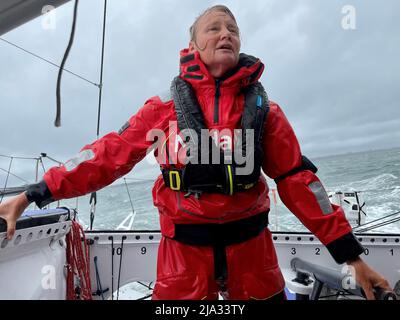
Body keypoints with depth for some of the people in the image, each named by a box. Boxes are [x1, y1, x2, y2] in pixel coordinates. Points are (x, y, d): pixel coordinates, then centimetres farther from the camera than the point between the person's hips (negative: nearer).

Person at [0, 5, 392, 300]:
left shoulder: (265, 110, -1)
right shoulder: (164, 107, -4)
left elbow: (298, 180, -1)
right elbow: (106, 156, -3)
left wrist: (350, 253, 0)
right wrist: (34, 194, -4)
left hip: (250, 244, 2)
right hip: (184, 247, -1)